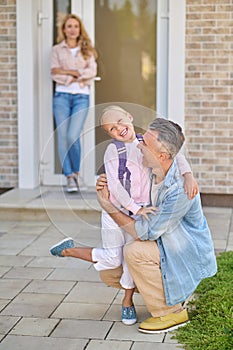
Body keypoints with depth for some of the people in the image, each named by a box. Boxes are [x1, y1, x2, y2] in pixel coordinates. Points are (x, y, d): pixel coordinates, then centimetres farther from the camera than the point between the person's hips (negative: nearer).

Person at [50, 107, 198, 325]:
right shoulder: (113, 151, -12)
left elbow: (174, 156, -6)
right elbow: (115, 186, -18)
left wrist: (188, 175, -24)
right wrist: (135, 208, -24)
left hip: (139, 213, 3)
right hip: (116, 211, -3)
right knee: (111, 260, 4)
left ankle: (127, 302, 24)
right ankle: (68, 250, 25)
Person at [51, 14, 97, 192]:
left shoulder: (87, 50, 13)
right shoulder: (57, 50, 10)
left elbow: (92, 72, -3)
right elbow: (55, 74, -3)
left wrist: (69, 73, -8)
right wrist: (78, 75, -9)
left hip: (81, 97, -1)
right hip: (62, 95, 1)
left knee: (73, 136, -15)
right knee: (63, 137, -4)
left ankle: (77, 172, 6)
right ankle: (70, 177, 4)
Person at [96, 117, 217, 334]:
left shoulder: (179, 190, -32)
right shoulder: (150, 172, -6)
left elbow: (144, 233, -27)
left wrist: (109, 207, -21)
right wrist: (108, 192, -10)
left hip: (187, 256, -8)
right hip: (163, 246, 8)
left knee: (134, 251, -31)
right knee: (108, 273, 2)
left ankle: (171, 312, -13)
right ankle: (164, 290, 19)